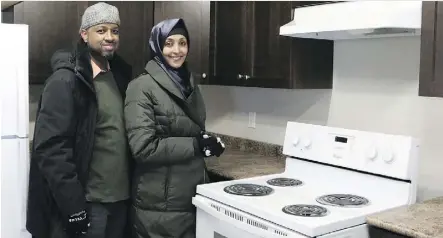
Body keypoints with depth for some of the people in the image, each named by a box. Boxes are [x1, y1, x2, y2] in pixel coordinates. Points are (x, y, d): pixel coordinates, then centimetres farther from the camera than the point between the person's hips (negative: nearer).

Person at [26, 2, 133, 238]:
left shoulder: (119, 75, 9)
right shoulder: (65, 81, -12)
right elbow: (51, 149, -17)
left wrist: (132, 188, 10)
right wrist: (74, 207, -18)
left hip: (120, 199, 7)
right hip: (86, 203, -6)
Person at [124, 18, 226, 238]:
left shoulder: (189, 83, 9)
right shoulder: (142, 87, -13)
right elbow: (143, 147, -21)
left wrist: (208, 142, 3)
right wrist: (197, 145, -18)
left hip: (193, 197, 7)